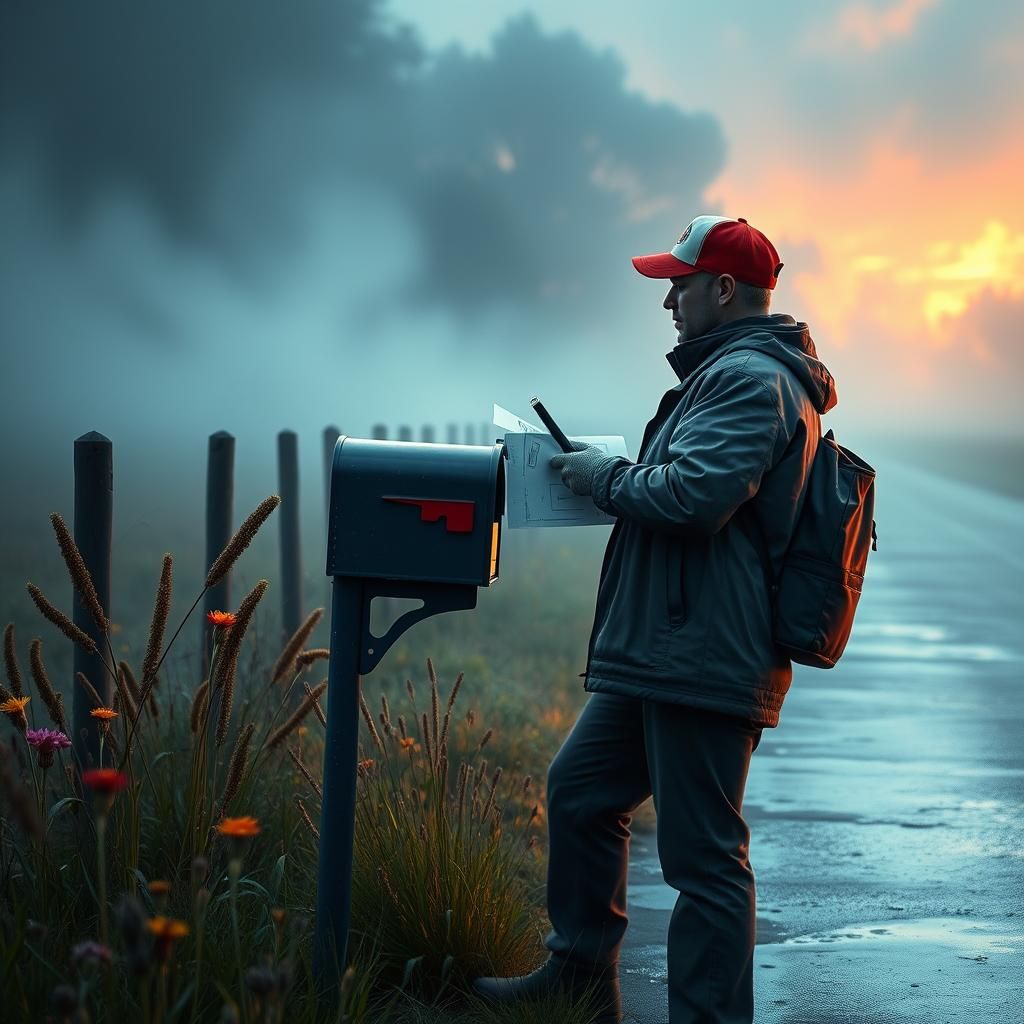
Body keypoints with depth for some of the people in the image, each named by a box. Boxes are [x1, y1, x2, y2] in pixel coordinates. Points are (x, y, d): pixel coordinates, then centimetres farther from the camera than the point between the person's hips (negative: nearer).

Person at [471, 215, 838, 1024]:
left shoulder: (749, 380, -14)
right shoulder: (735, 371, 22)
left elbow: (691, 497, -25)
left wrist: (606, 477, -9)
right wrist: (612, 474, 17)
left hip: (704, 664, -12)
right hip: (663, 656, 12)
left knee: (704, 855, -7)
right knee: (580, 791, 20)